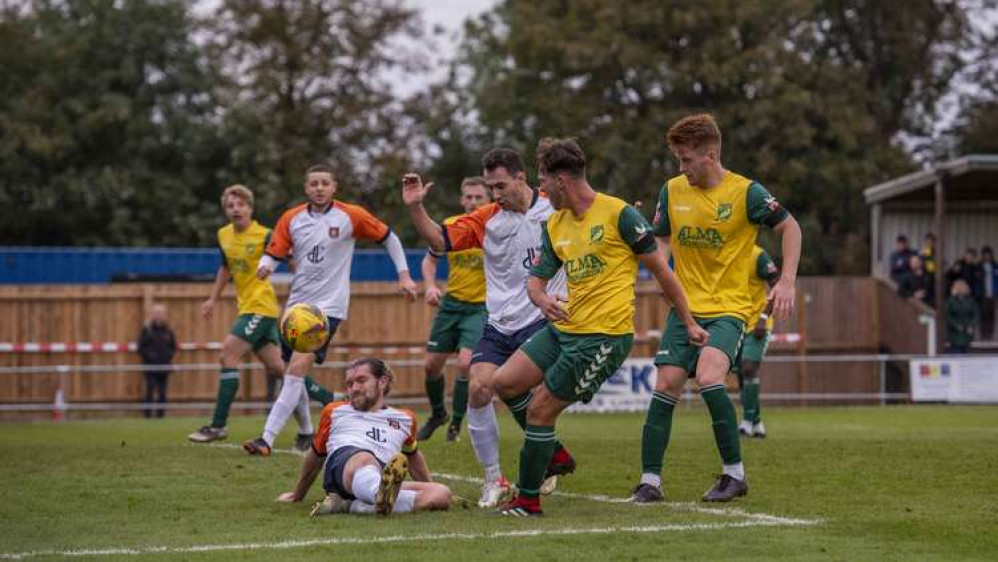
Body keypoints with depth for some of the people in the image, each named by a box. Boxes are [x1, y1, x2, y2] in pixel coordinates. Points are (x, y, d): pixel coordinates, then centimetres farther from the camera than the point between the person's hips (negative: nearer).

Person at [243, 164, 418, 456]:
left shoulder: (351, 216, -5)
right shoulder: (291, 219, 3)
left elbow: (388, 237, 5)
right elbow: (273, 254, 5)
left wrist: (404, 275, 2)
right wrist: (264, 267, -18)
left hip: (329, 306, -5)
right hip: (297, 303, 5)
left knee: (297, 369, -19)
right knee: (294, 372, 12)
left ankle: (267, 440, -24)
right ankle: (306, 431, 37)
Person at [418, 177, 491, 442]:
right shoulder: (450, 226, -1)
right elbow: (430, 259, 13)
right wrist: (430, 286, -4)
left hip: (480, 307, -4)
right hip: (450, 303, 4)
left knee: (465, 362, -20)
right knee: (431, 364, 6)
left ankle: (456, 423, 0)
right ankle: (438, 413, 34)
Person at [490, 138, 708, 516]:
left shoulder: (618, 214, -11)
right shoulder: (555, 225, 11)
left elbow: (659, 269, -4)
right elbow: (536, 279, 12)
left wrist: (689, 323, 1)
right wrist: (541, 299, -14)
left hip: (604, 336, -8)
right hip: (563, 328, 8)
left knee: (540, 409, -7)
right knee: (505, 382, 0)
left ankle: (528, 499, 8)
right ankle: (554, 453, 20)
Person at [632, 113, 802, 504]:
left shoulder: (745, 192, -10)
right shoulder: (672, 190, 3)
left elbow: (789, 227, 0)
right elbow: (660, 239, 18)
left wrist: (787, 281, -9)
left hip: (730, 307, -5)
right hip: (684, 307, 5)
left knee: (708, 377, -26)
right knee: (665, 387, -4)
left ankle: (735, 473, -11)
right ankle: (650, 481, 5)